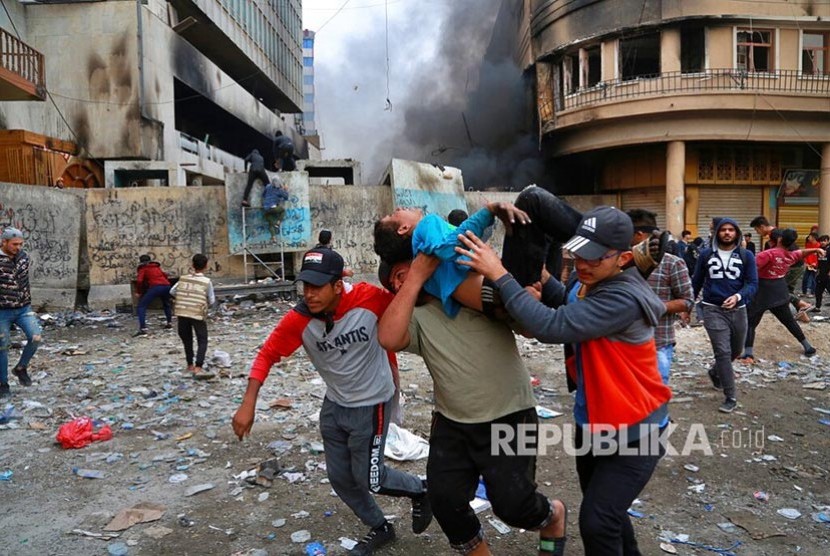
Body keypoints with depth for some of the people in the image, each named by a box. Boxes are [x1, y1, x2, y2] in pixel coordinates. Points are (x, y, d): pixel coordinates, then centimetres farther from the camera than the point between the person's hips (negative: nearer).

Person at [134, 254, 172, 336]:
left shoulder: (143, 268, 12)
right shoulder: (157, 266, 28)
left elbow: (139, 280, -1)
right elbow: (165, 275, 28)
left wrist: (138, 291, 9)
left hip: (155, 287, -6)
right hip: (166, 286, 6)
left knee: (141, 306, -1)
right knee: (166, 304, 33)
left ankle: (143, 329, -14)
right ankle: (169, 323, 36)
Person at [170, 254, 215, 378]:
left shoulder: (183, 279, 6)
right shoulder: (207, 282, -3)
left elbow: (172, 292, 12)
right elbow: (212, 301, -1)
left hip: (182, 313, 4)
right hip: (198, 315, -4)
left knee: (187, 340, 17)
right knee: (202, 342, 1)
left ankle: (190, 366, 26)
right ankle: (198, 368, -12)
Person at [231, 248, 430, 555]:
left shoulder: (370, 298, -26)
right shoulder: (298, 319, -19)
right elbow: (267, 355, -12)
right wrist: (248, 404, -22)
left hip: (371, 405, -5)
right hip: (334, 405, 5)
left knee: (368, 479, 3)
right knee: (339, 477, 16)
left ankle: (420, 490, 34)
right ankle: (380, 528, 41)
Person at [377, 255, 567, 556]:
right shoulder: (416, 317, -1)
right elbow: (388, 338, -24)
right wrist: (417, 277, -25)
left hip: (510, 417, -3)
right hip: (451, 424, 4)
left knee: (512, 504, -6)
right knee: (444, 500, 1)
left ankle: (554, 515, 28)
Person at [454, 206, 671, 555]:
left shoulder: (625, 299, -32)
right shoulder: (585, 281, -5)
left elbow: (552, 327, -41)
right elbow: (565, 305, 17)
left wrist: (499, 275, -37)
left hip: (633, 431, -9)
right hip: (592, 420, 9)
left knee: (597, 521, -10)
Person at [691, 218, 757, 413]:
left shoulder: (746, 256, 1)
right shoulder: (706, 254, 2)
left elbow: (752, 283, -6)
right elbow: (697, 281, 10)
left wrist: (738, 296, -26)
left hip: (738, 310, 2)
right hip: (713, 310, -2)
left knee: (736, 351, 18)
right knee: (723, 352, -10)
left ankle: (715, 372, 47)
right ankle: (730, 397, -2)